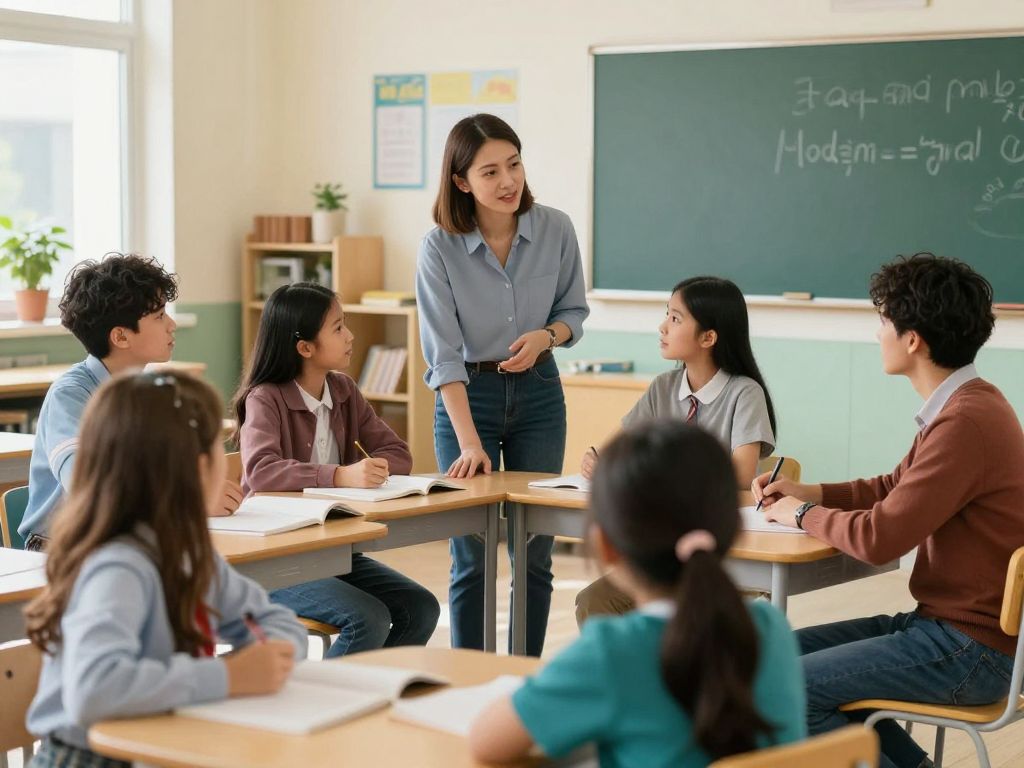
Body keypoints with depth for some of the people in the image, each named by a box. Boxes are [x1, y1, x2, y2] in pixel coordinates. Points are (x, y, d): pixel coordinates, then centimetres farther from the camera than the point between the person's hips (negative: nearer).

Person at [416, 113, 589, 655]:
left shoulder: (555, 230, -8)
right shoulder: (439, 248, -16)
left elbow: (574, 310, 6)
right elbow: (443, 353, -18)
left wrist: (545, 336, -17)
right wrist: (470, 443, -25)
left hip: (538, 392, 3)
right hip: (467, 396, -2)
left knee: (534, 553, 6)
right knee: (473, 557, 1)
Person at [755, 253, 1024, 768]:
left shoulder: (966, 423, -24)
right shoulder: (962, 406, 8)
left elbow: (881, 537, -24)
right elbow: (895, 489, 22)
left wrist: (803, 514, -6)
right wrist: (811, 492, 8)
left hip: (970, 652, -10)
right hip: (942, 620, 10)